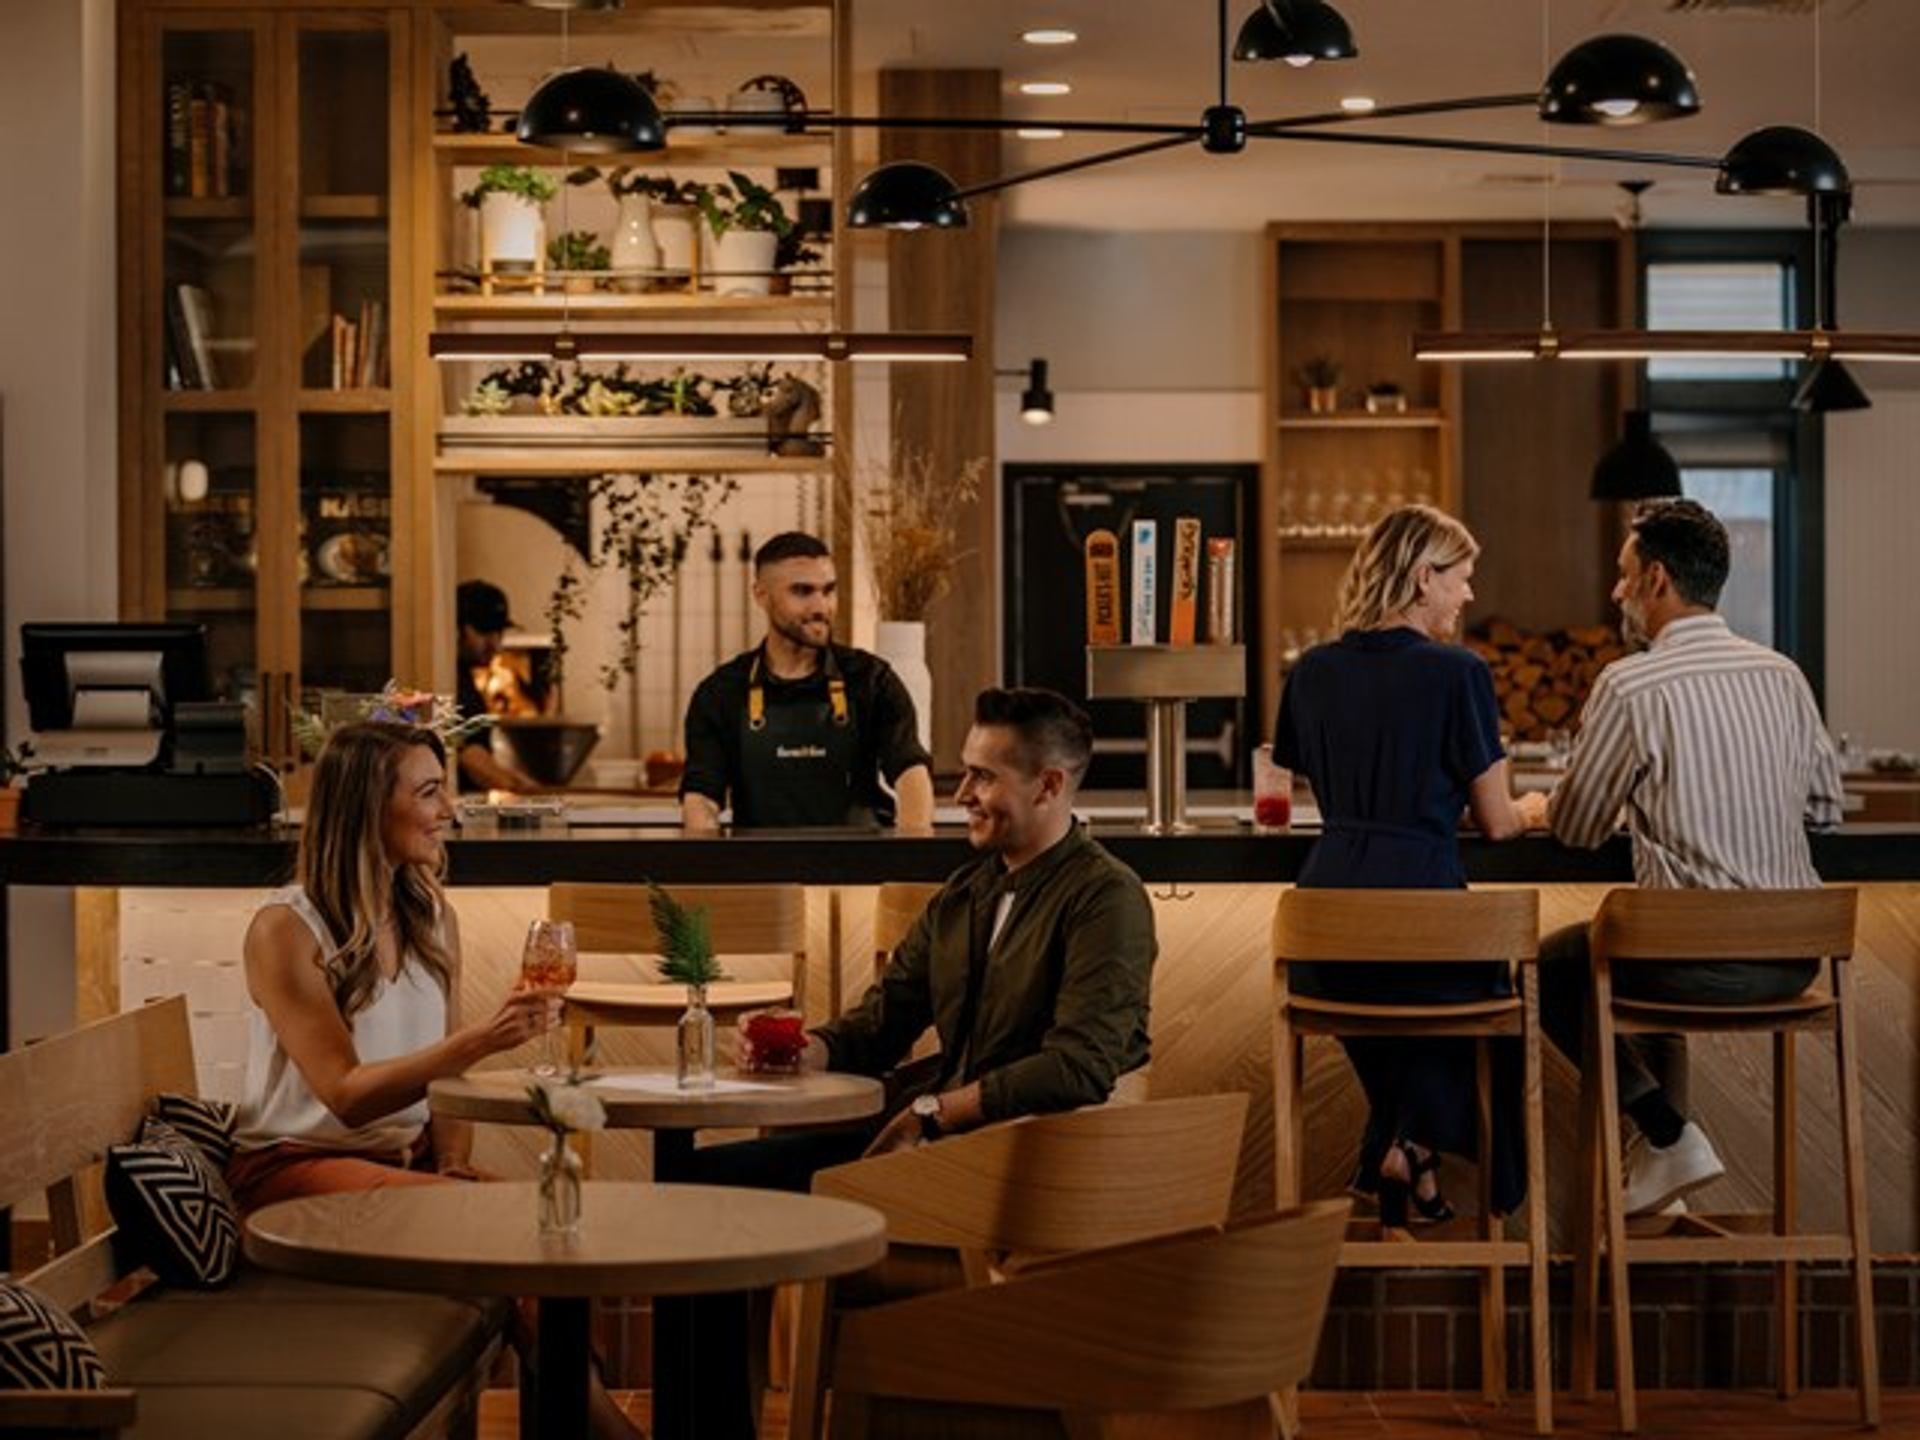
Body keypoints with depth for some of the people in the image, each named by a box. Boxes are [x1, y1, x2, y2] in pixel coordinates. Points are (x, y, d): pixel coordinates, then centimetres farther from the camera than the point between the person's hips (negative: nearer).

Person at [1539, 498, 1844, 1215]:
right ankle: (1667, 1125, 38)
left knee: (1547, 967, 19)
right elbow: (1826, 805, 16)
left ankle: (1667, 1136, 10)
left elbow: (1574, 828, -3)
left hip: (1701, 965, -7)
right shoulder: (1784, 676, 4)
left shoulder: (1629, 686, -13)